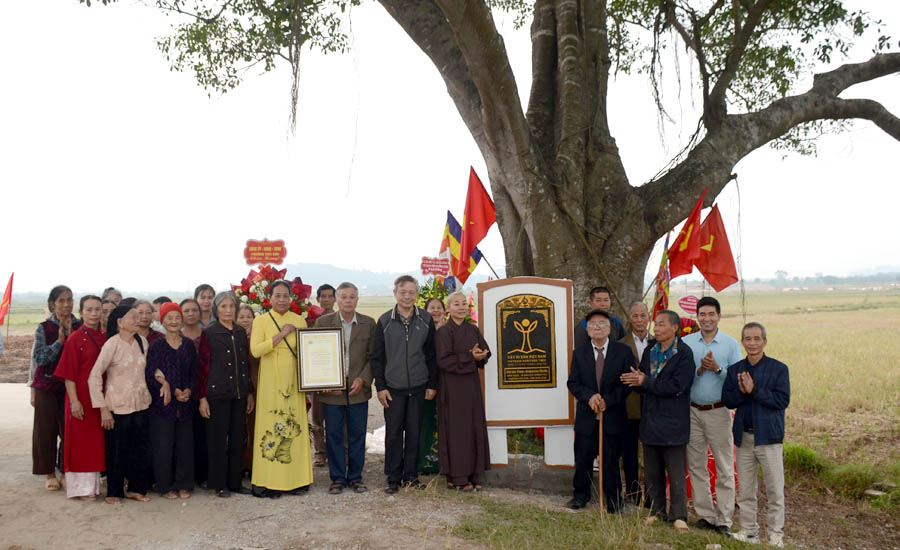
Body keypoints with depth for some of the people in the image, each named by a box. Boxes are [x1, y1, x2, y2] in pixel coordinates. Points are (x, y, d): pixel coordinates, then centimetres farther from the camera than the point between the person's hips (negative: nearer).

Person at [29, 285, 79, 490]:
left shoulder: (80, 327, 3)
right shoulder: (44, 328, -2)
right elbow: (38, 359, -9)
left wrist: (71, 335, -13)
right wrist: (59, 341, -17)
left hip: (71, 386, 1)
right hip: (47, 386, -1)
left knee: (69, 429, 2)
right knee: (46, 430, 5)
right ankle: (50, 474, 17)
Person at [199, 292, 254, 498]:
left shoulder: (241, 333, 12)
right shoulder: (208, 334, -2)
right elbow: (202, 367, -5)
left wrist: (249, 393, 13)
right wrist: (202, 397, -9)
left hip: (239, 394, 5)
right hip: (217, 393, -5)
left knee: (237, 438, 8)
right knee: (218, 439, 1)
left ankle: (235, 482, 18)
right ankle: (219, 484, 12)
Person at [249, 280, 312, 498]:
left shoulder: (299, 321, 10)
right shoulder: (261, 321, 3)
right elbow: (255, 350, -10)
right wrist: (281, 335, -14)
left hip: (293, 381, 2)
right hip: (270, 382, -2)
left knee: (295, 425, 2)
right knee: (271, 426, -4)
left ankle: (296, 479, 10)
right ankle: (269, 481, 2)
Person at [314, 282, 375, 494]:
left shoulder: (369, 324, 5)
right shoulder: (323, 322, 3)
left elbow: (372, 356, 5)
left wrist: (363, 379, -9)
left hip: (358, 389, 1)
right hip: (331, 389, -1)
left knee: (357, 434, 6)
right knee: (333, 434, 5)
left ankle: (355, 477, 19)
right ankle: (337, 478, 17)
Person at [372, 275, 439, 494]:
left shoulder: (426, 320, 4)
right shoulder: (385, 321, 1)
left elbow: (432, 355, 7)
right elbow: (377, 357, 2)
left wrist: (432, 384, 3)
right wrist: (380, 387, -4)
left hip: (419, 388, 1)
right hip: (393, 388, -1)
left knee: (414, 433, 7)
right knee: (393, 433, 3)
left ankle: (411, 475, 19)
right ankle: (393, 478, 14)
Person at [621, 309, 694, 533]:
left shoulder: (684, 354, -10)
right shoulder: (649, 352, 11)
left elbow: (676, 386, -20)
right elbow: (640, 384, 10)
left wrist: (645, 382, -17)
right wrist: (637, 381, -14)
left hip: (673, 422, -6)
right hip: (650, 421, 6)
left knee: (676, 473, 2)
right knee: (652, 472, 13)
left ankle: (678, 516, 13)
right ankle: (657, 511, 25)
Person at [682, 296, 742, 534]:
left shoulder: (731, 344, 0)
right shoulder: (686, 343, 5)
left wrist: (717, 369, -17)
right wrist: (699, 369, -15)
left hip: (719, 411, -2)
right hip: (692, 411, 2)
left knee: (724, 467, 0)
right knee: (696, 466, 8)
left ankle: (724, 519, 9)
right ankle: (705, 515, 19)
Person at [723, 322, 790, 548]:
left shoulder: (778, 369, -3)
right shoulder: (735, 369, 8)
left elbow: (783, 400, -13)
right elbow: (727, 400, 3)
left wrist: (754, 390, -19)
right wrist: (741, 391, -16)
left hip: (769, 436, -3)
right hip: (744, 437, 3)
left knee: (774, 489, 2)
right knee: (745, 489, 10)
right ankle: (749, 530, 22)